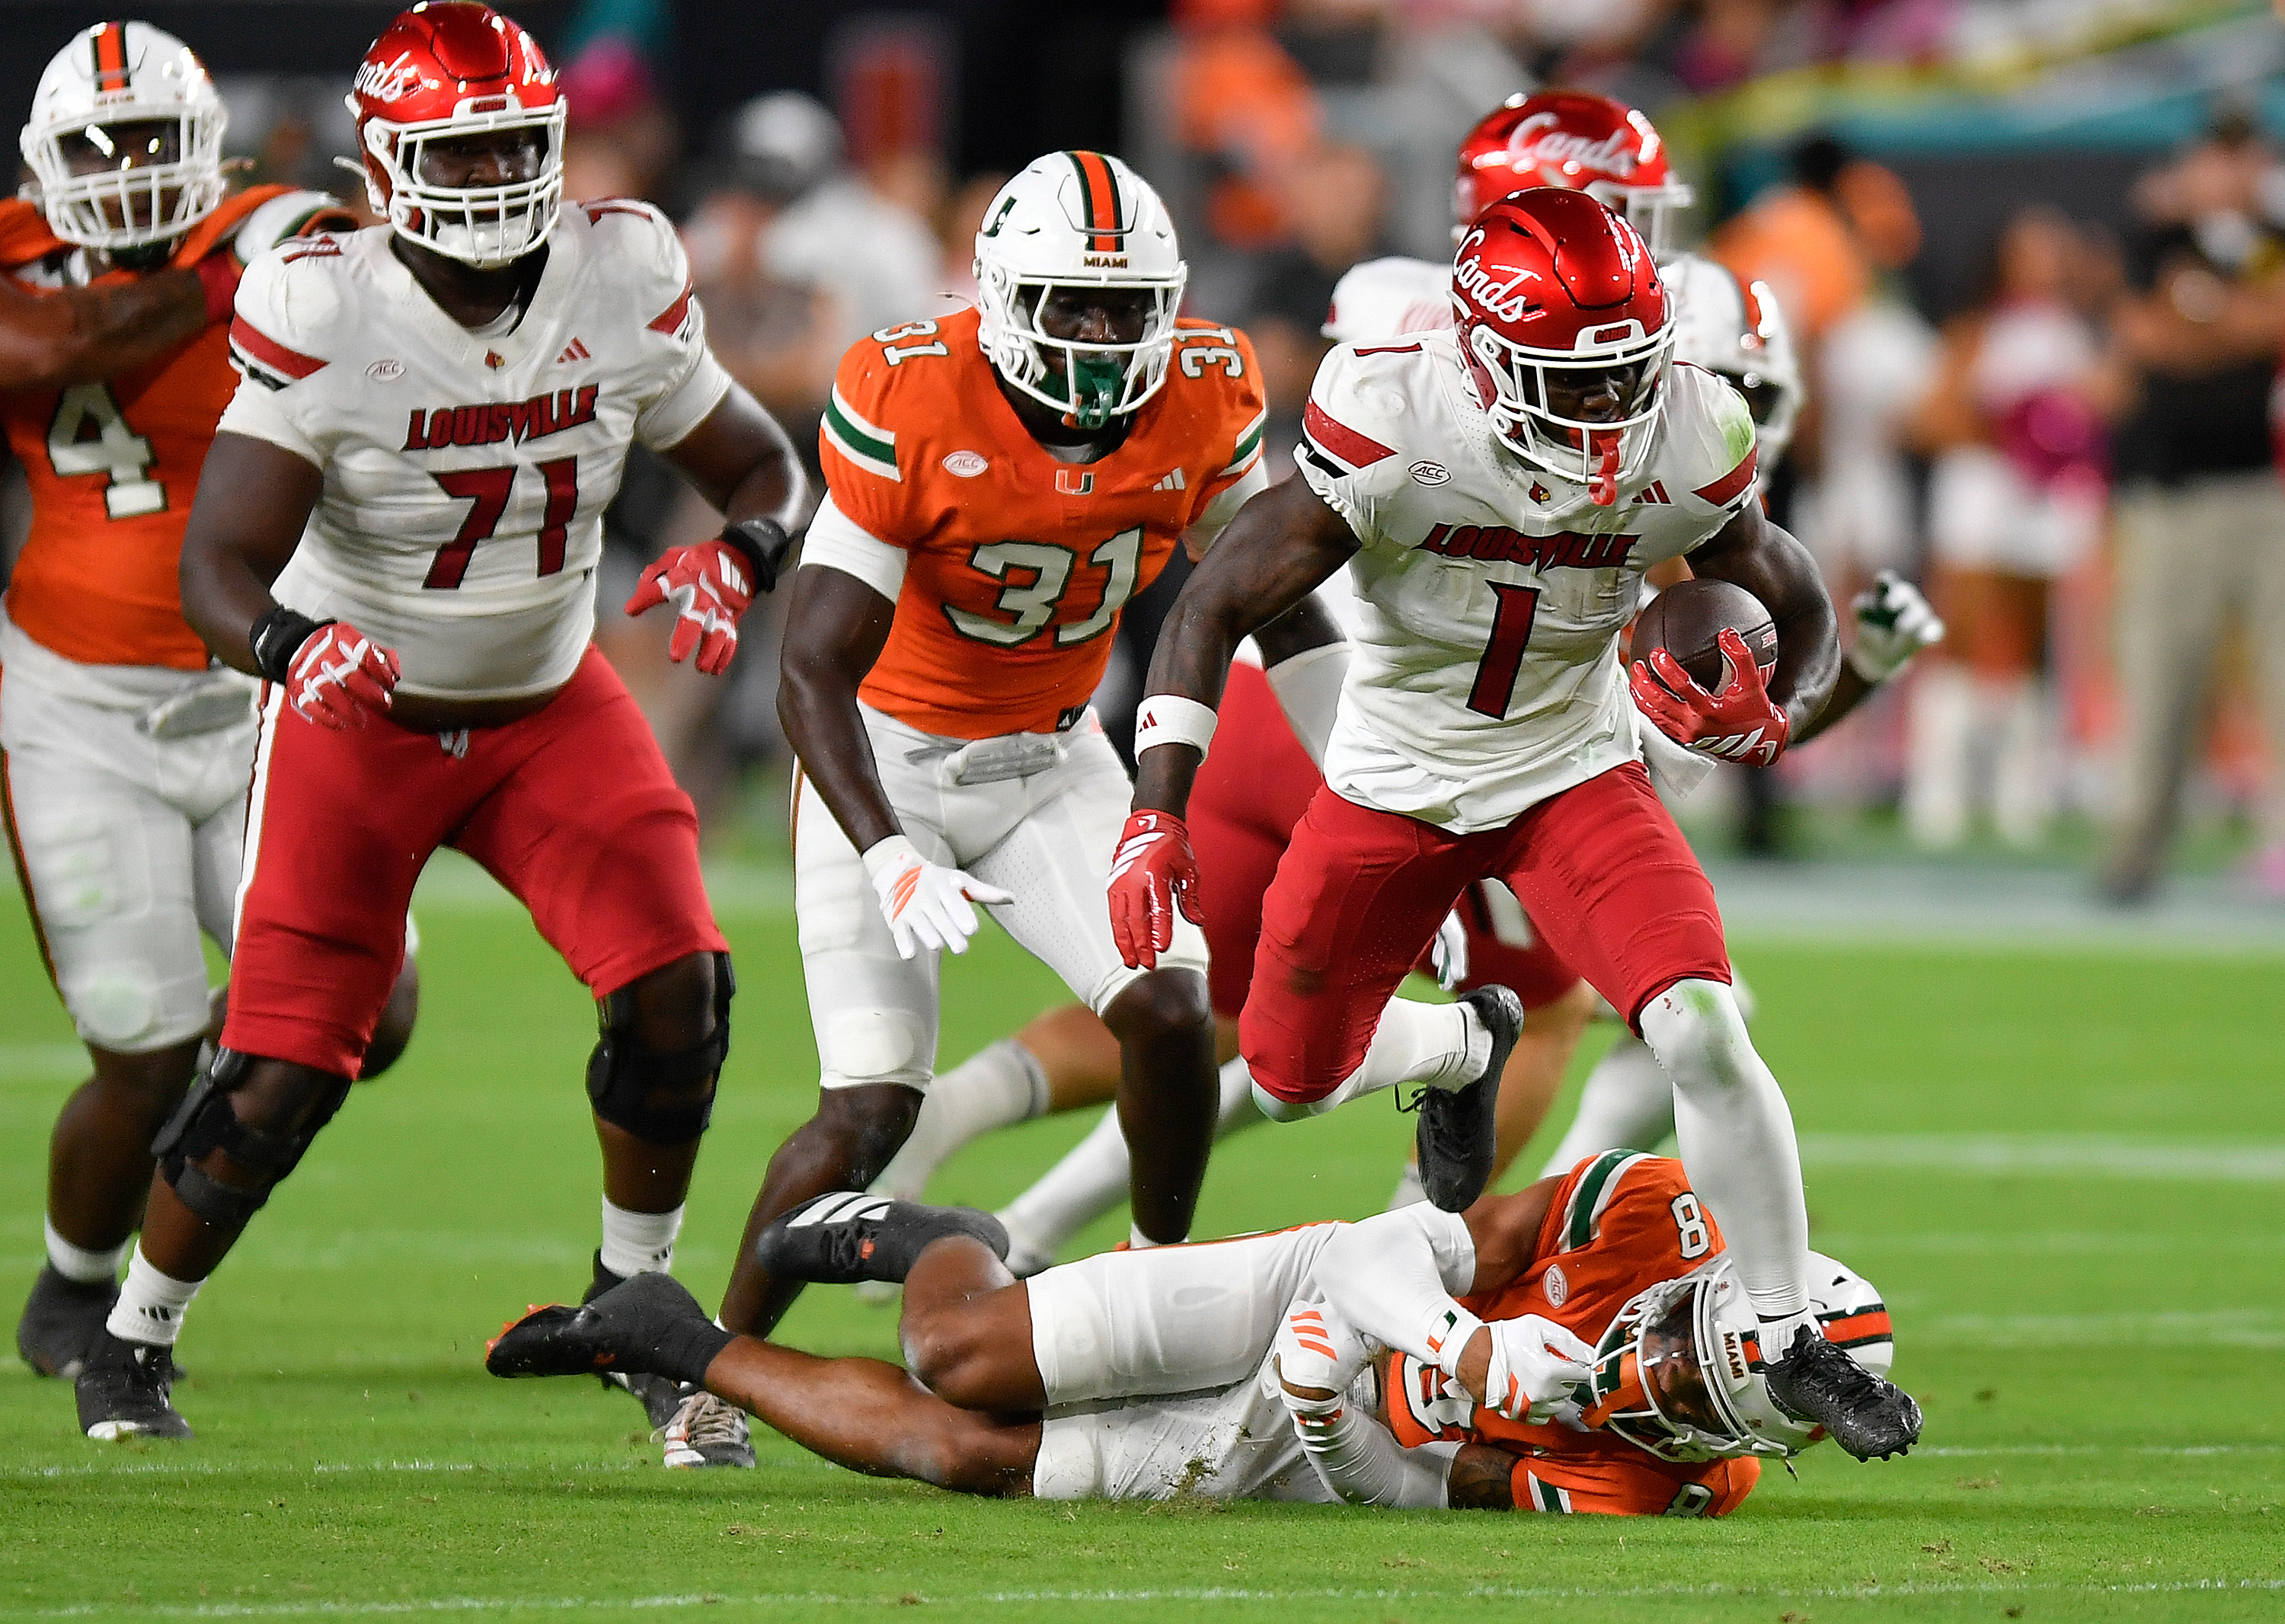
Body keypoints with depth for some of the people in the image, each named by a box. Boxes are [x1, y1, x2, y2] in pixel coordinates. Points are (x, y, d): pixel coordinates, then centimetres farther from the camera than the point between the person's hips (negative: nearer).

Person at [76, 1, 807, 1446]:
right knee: (283, 1073, -7)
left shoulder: (621, 284, -13)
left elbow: (761, 465, 0)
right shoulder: (324, 314, -24)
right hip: (358, 716, -3)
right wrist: (289, 648, -49)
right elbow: (220, 566, -26)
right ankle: (133, 1341, 15)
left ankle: (635, 1295, 7)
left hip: (549, 704, 3)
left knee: (676, 984, -15)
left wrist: (734, 561, -24)